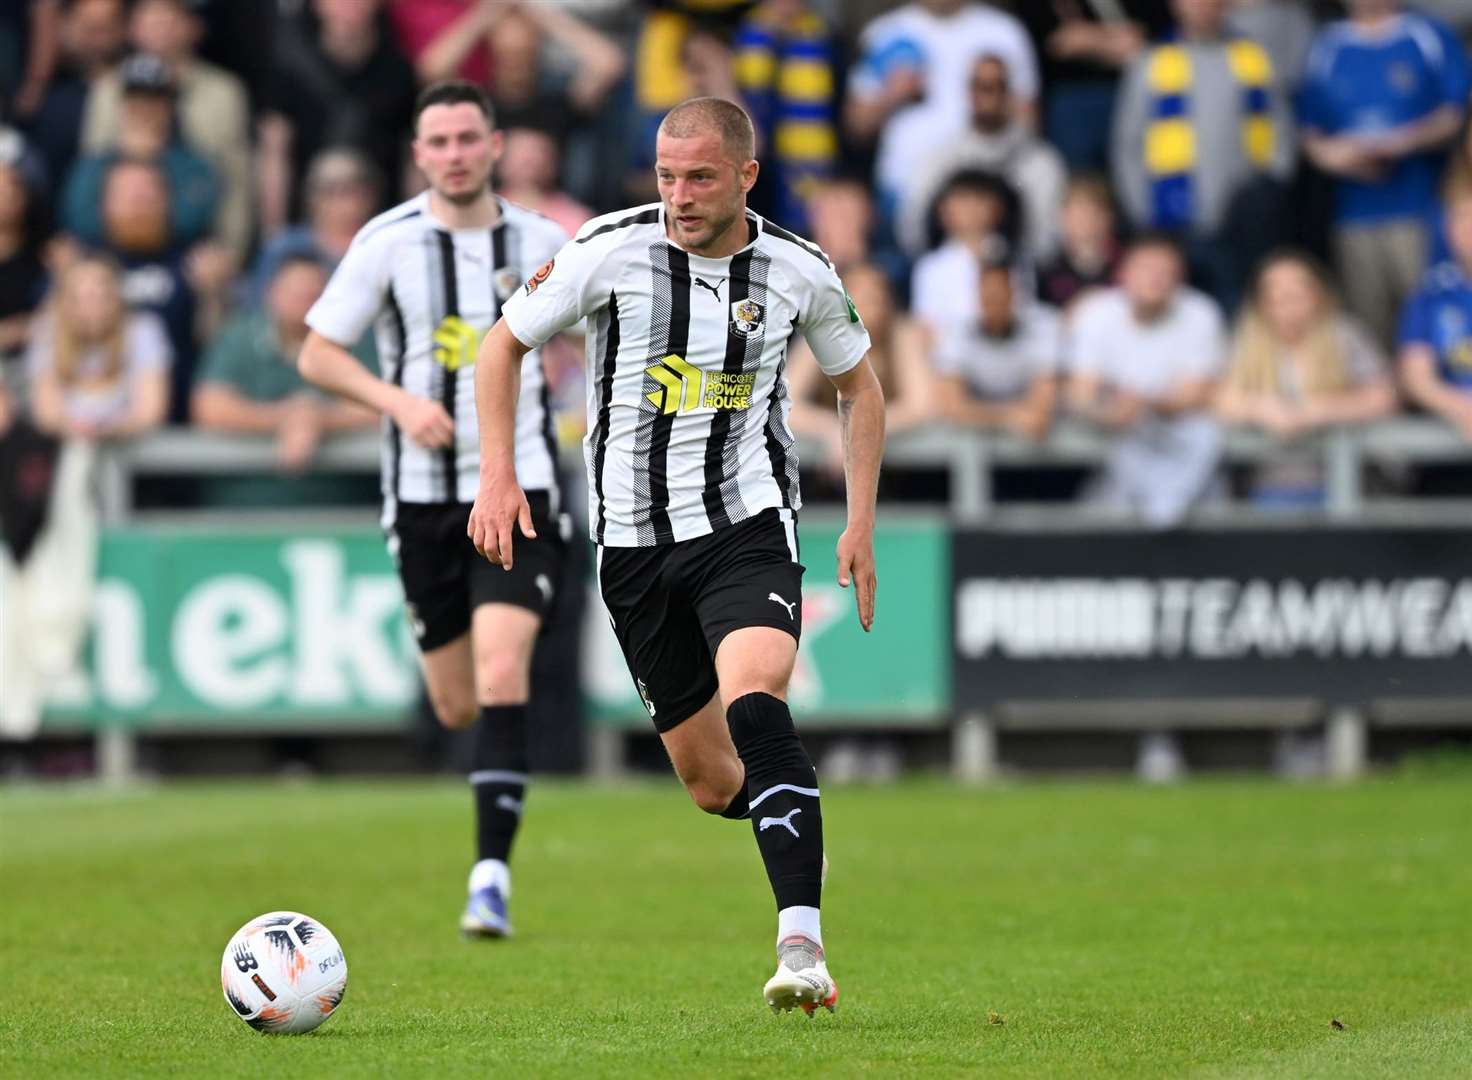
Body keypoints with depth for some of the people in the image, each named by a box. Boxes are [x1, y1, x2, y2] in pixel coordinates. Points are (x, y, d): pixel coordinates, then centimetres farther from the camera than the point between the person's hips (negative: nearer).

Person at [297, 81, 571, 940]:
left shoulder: (540, 242, 2)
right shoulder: (387, 243, -3)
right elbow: (318, 355, -2)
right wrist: (398, 400, -16)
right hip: (424, 493, 1)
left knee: (501, 672, -20)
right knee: (457, 708, 7)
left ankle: (493, 873, -20)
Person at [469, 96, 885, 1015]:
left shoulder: (800, 270, -2)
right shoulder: (611, 251, -6)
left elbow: (859, 385, 15)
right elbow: (503, 346, 7)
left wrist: (861, 523, 7)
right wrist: (498, 475, -4)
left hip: (748, 525, -2)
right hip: (634, 537, 2)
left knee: (755, 706, -29)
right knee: (710, 782, 4)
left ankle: (803, 945, -34)